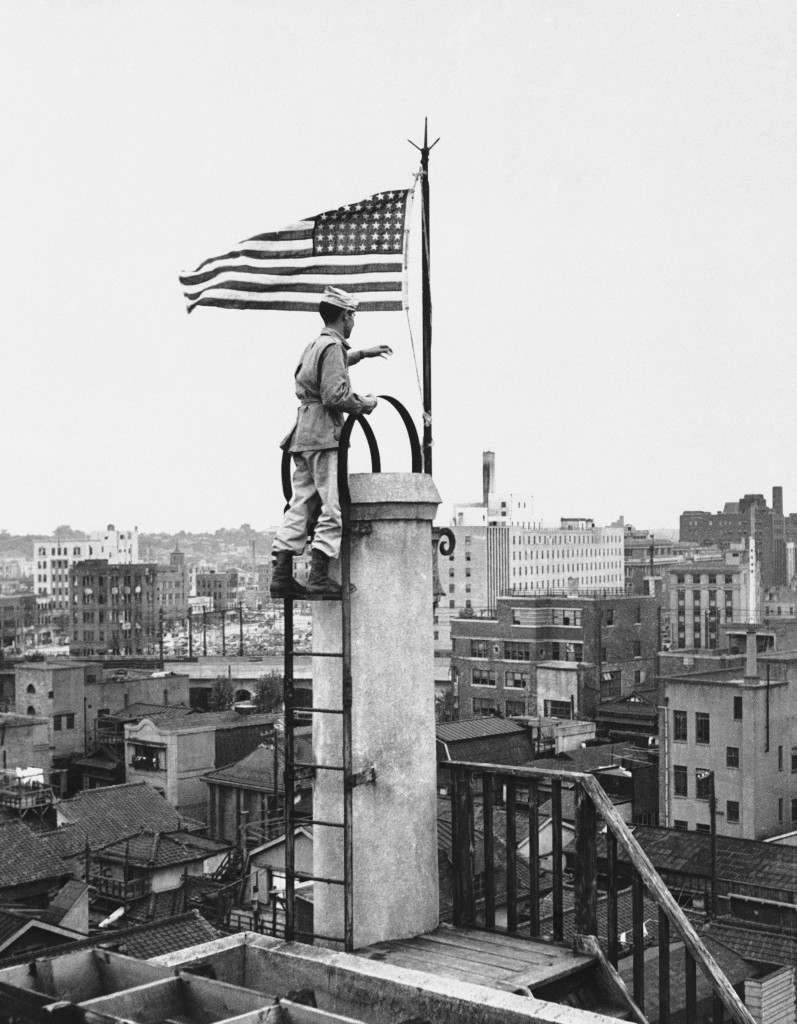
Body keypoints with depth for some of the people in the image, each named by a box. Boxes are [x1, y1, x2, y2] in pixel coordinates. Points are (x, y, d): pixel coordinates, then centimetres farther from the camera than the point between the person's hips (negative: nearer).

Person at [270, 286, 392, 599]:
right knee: (334, 508, -8)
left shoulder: (315, 345, 21)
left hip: (303, 436, 9)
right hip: (324, 435, -9)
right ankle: (319, 578, -12)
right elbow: (335, 395, -18)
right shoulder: (332, 346, -8)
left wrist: (362, 354, 49)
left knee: (301, 505, 7)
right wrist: (365, 404, -3)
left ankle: (281, 576, 4)